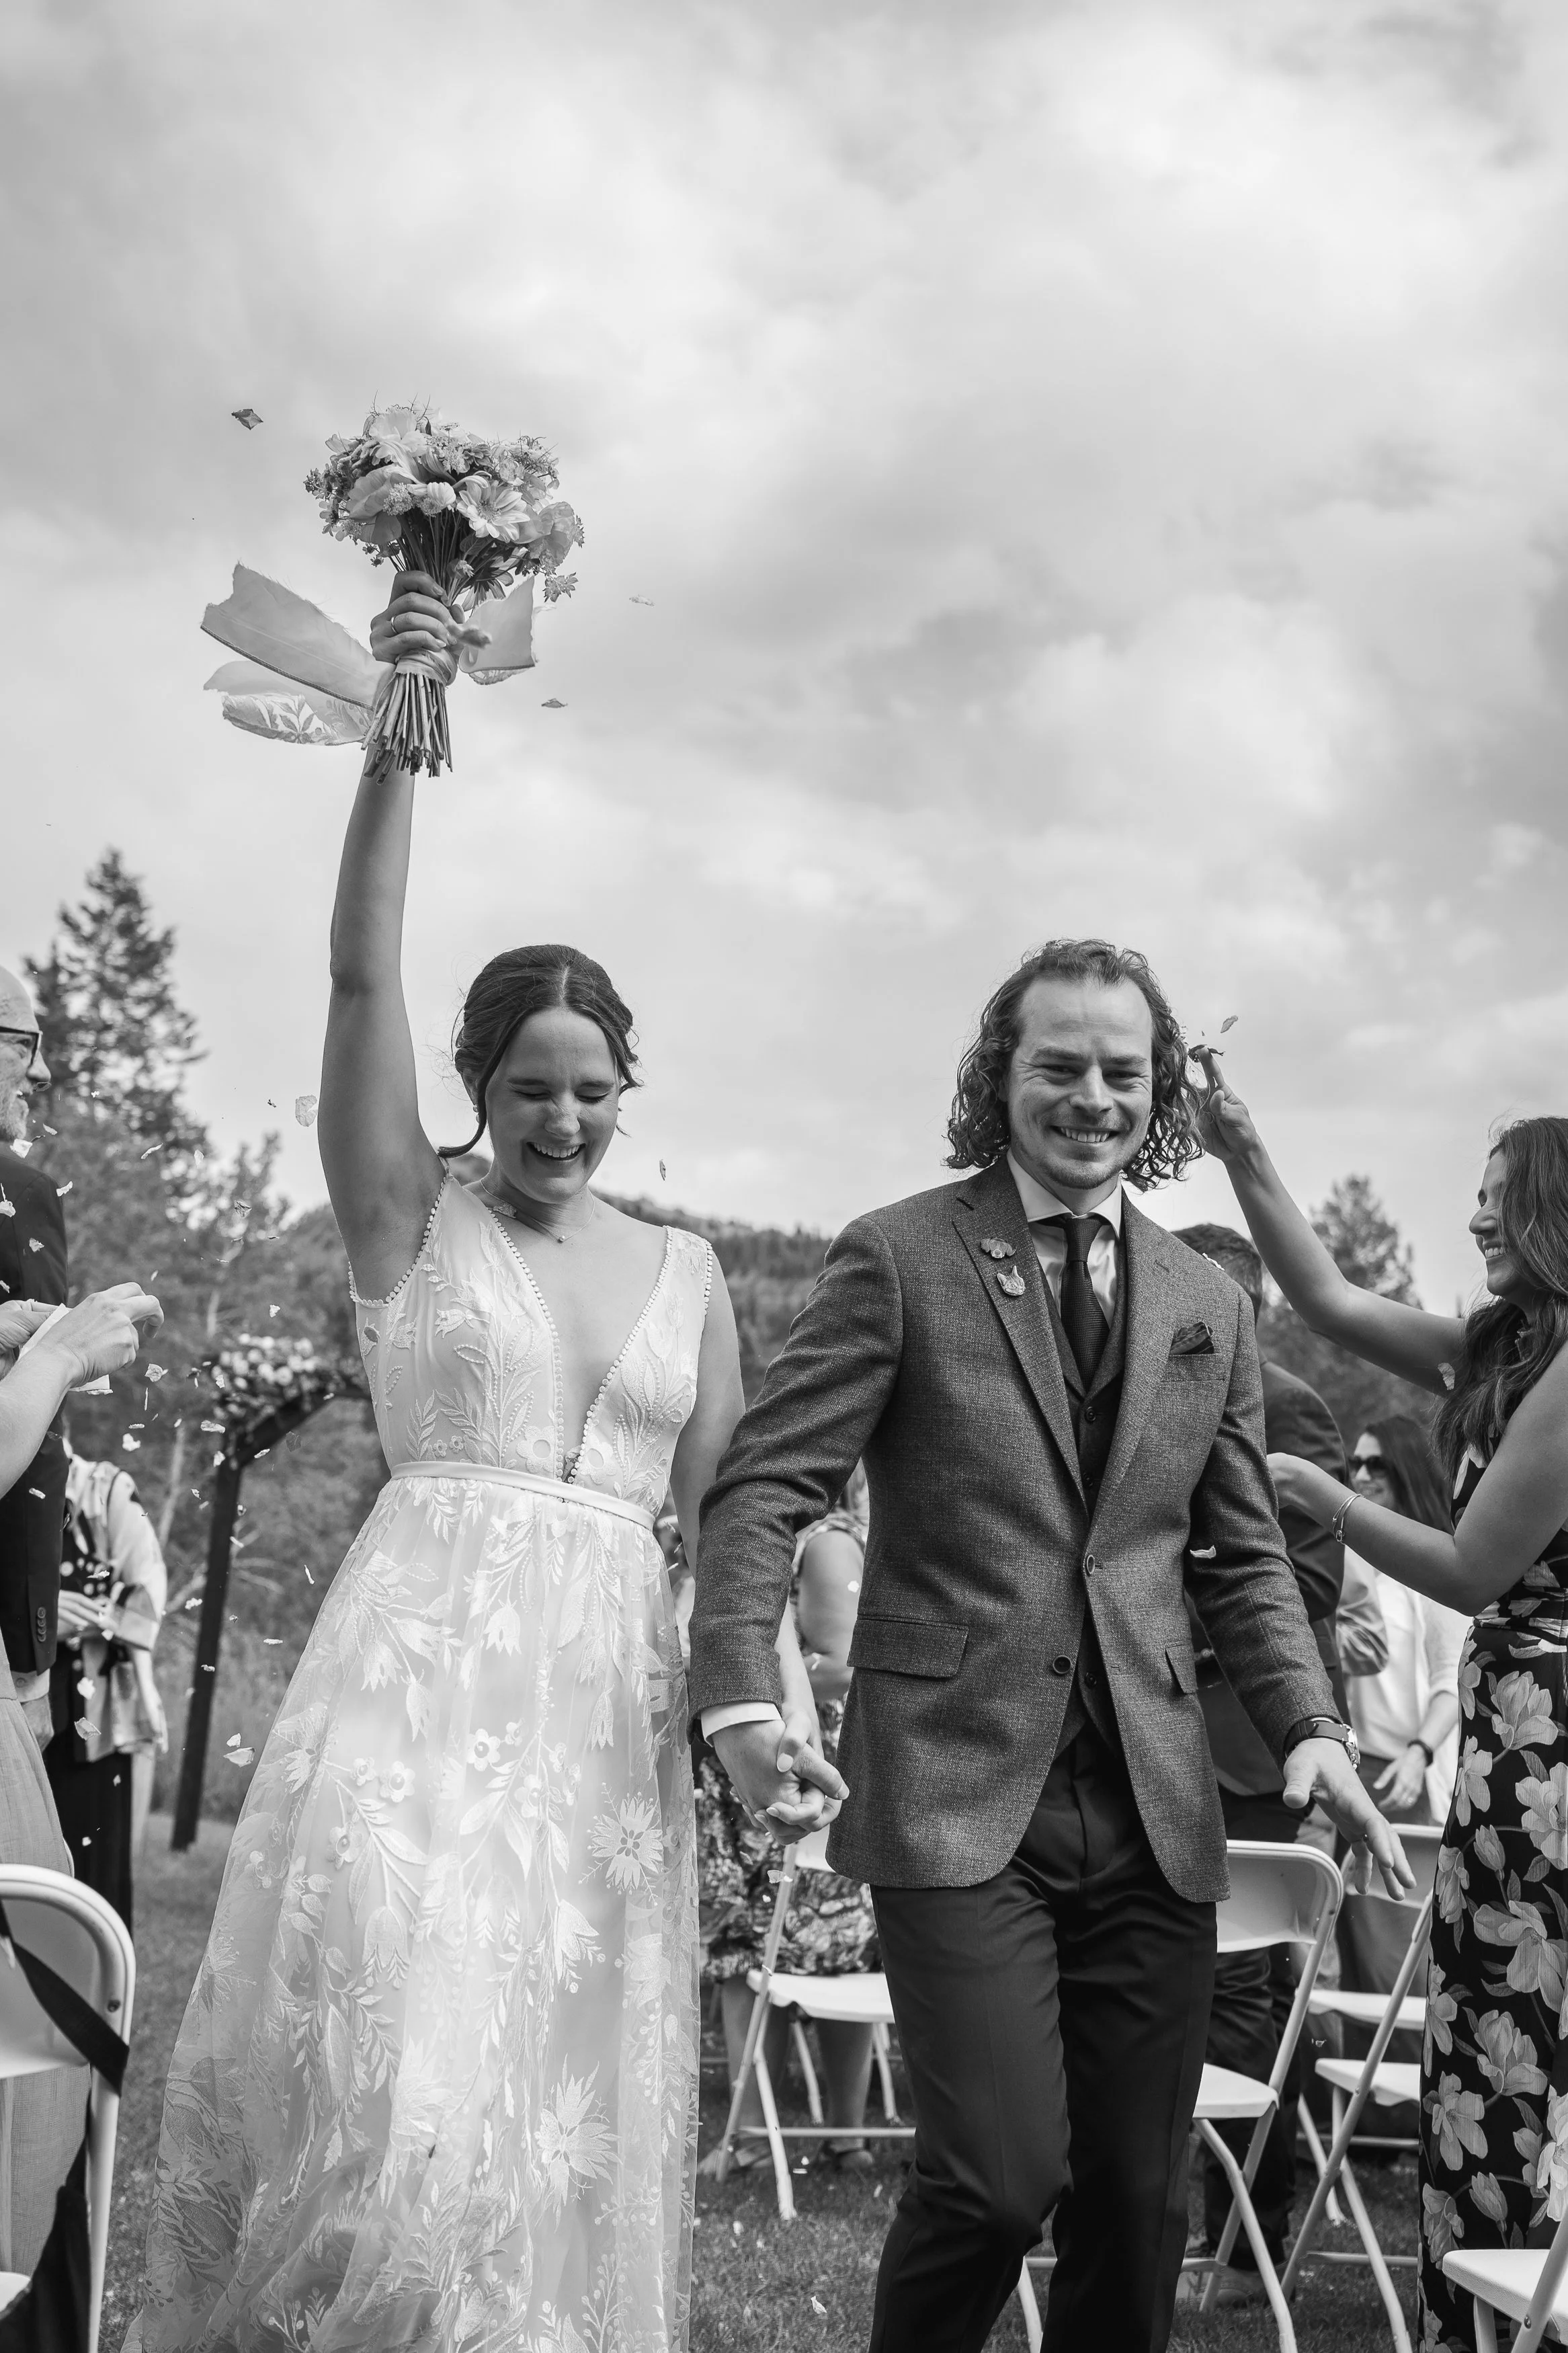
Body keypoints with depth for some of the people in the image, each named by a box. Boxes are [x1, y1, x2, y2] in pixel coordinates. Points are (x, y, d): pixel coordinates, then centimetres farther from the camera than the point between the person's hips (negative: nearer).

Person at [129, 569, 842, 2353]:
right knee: (394, 2104, -15)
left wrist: (789, 1705, -2)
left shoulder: (688, 1272, 13)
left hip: (610, 1714, 3)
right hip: (420, 1681, -3)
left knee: (562, 2138, 7)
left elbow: (728, 1514, 12)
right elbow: (360, 974, -7)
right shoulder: (411, 1220, 5)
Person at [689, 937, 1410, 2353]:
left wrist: (1310, 1725, 0)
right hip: (957, 1791, -4)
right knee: (999, 2172, -9)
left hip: (1153, 1810, 5)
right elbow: (765, 1486, -7)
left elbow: (1243, 1555, 16)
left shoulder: (1210, 1307, 12)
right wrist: (743, 1690, -22)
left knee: (1138, 2199, 9)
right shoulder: (899, 1259, -2)